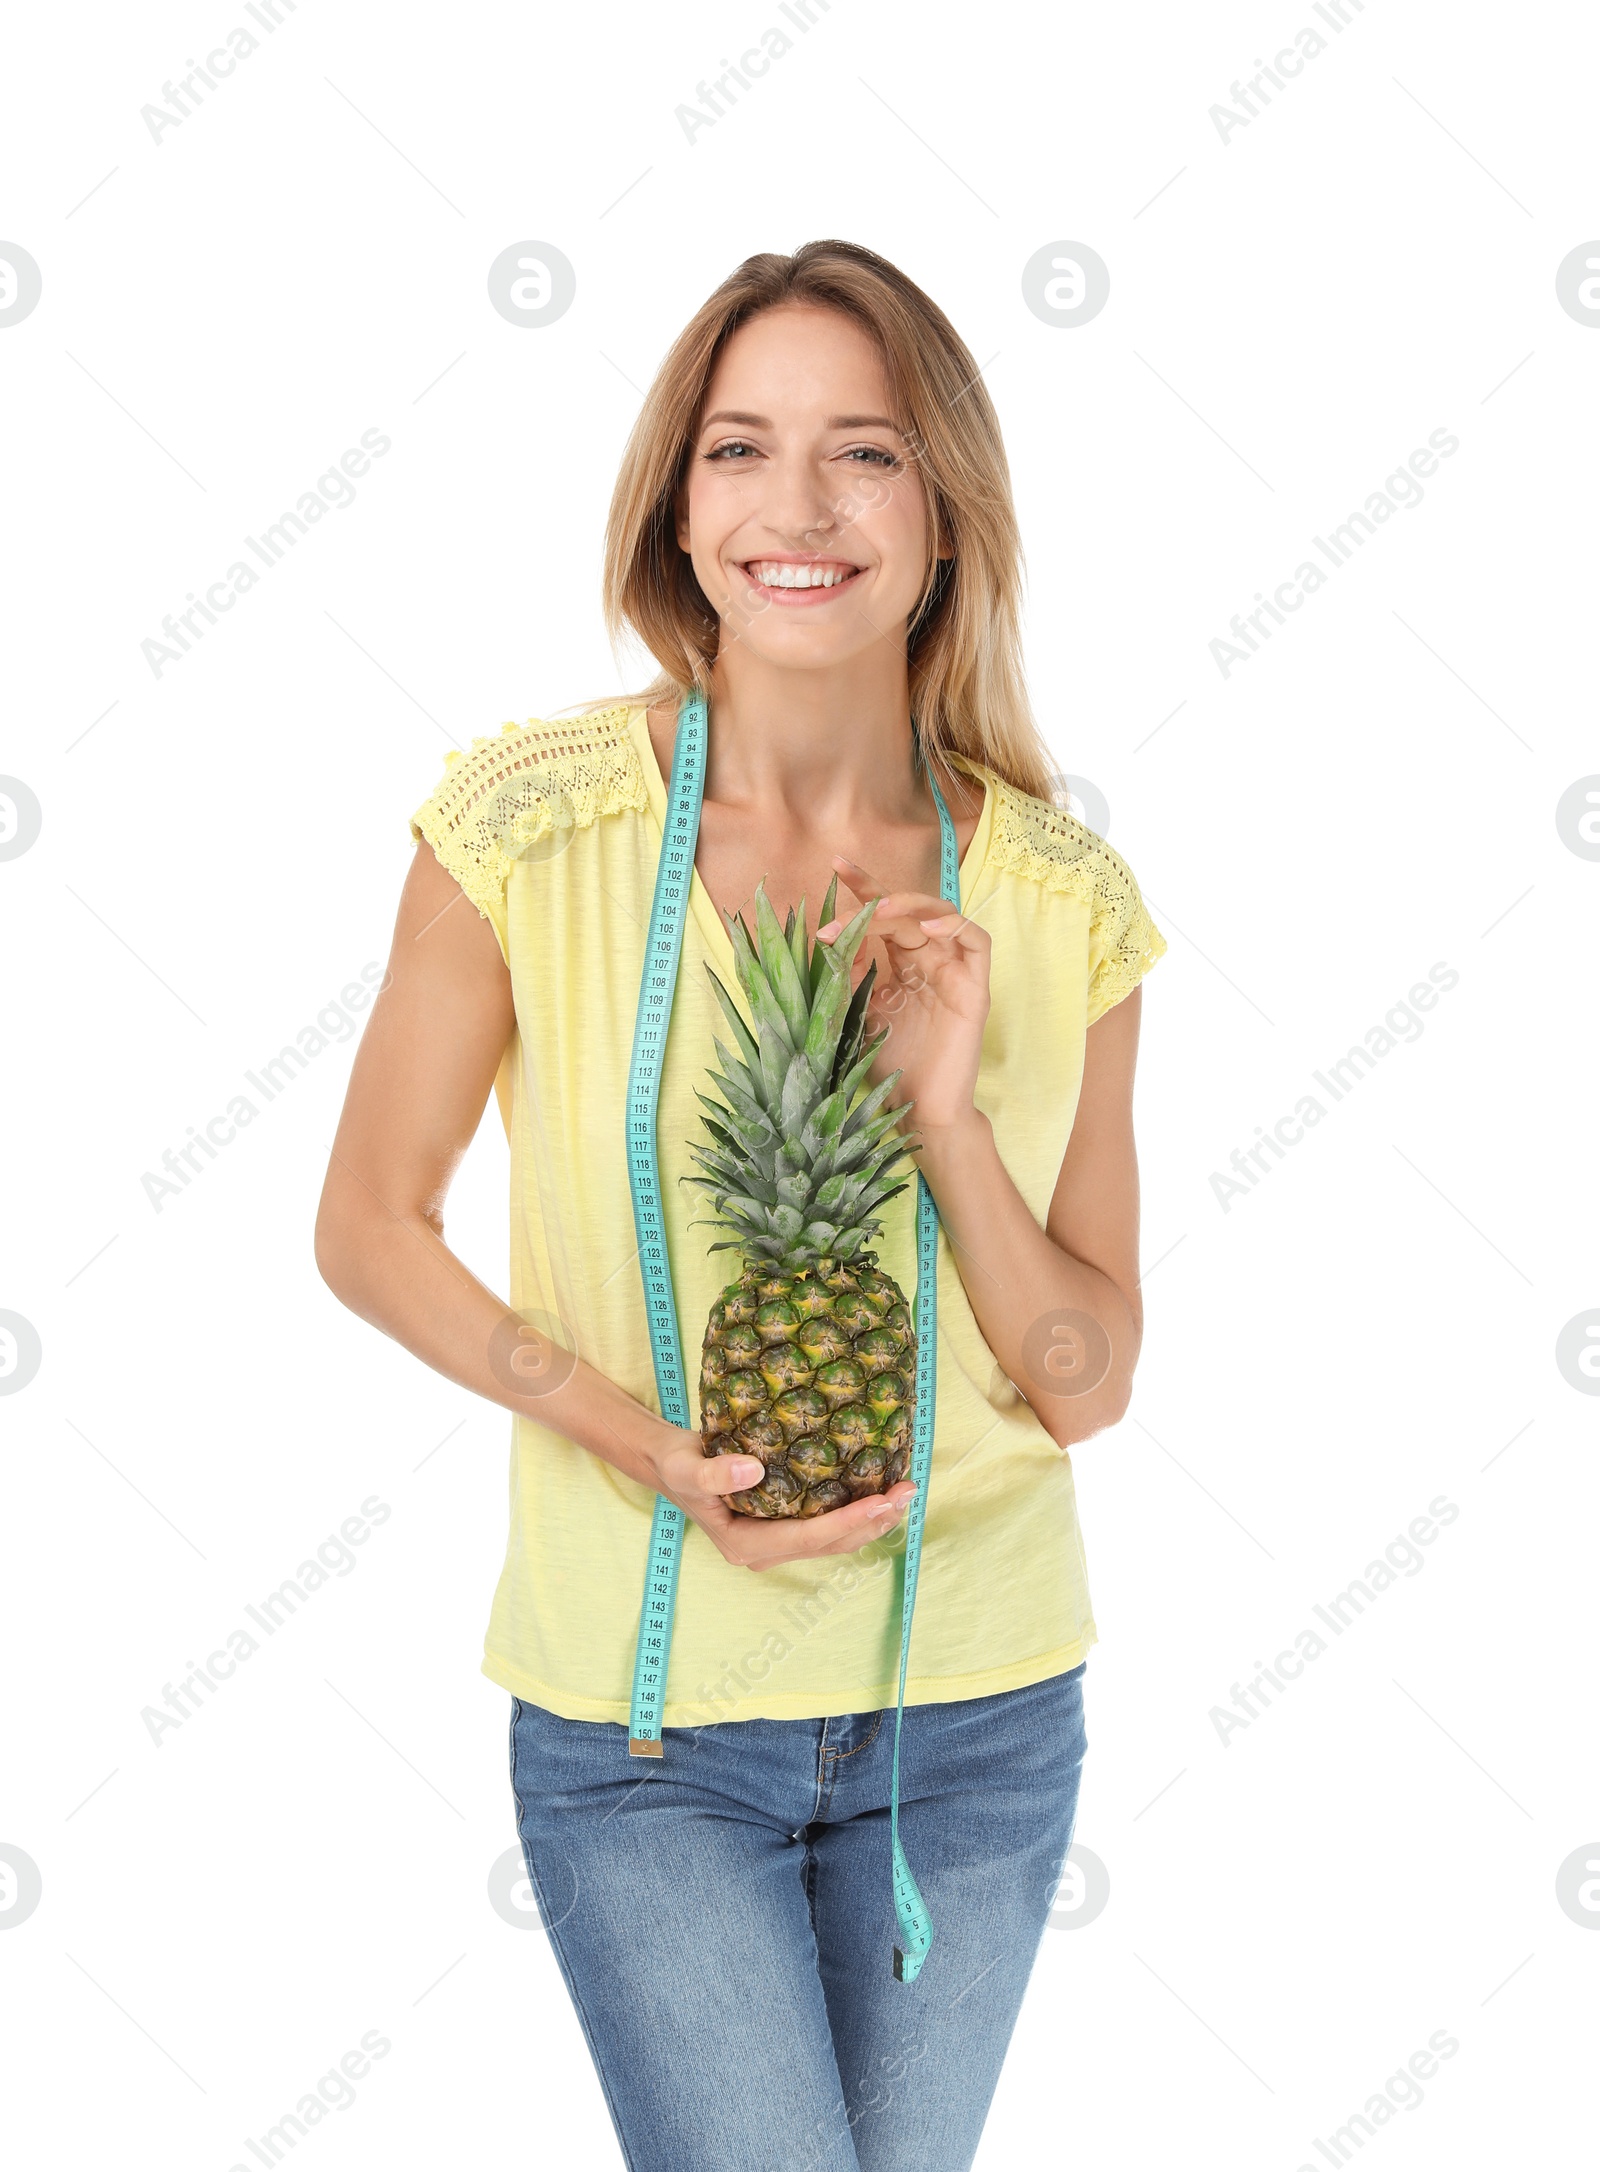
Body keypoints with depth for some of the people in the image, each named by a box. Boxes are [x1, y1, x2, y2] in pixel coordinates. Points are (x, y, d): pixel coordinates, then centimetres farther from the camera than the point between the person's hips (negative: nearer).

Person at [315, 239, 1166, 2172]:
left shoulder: (1057, 900, -6)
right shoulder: (531, 826, -12)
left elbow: (1091, 1382, -1)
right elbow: (369, 1229, -3)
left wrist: (943, 1106, -18)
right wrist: (654, 1449, -16)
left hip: (975, 1705, 3)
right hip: (646, 1724, -2)